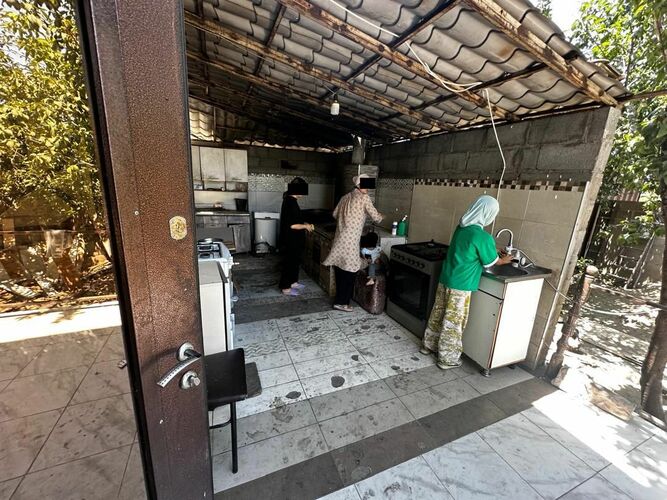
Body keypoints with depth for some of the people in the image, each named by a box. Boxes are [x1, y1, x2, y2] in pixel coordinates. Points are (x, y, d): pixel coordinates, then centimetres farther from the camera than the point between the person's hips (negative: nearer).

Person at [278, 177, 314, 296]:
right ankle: (285, 287, 15)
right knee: (289, 262, 2)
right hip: (291, 240, -10)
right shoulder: (291, 202, -22)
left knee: (295, 261, 20)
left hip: (294, 239, 10)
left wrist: (305, 224, 9)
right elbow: (292, 225, -25)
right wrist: (305, 226, -12)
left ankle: (293, 282, 35)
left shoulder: (290, 200, 10)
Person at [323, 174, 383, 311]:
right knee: (348, 271, 0)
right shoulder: (364, 197, -6)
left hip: (340, 237, 8)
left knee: (340, 269, 15)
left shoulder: (345, 197, 16)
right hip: (350, 239, -8)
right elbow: (375, 217, -5)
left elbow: (335, 214, 21)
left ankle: (340, 298, 27)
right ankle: (341, 302, 8)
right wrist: (381, 216, 17)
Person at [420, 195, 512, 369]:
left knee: (438, 314, 19)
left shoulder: (461, 228, 4)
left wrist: (494, 251, 24)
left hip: (445, 279, 8)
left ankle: (428, 345, 34)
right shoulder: (483, 237, -20)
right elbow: (491, 262, -3)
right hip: (460, 286, -7)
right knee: (453, 322, 6)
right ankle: (447, 358, 21)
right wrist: (505, 260, 17)